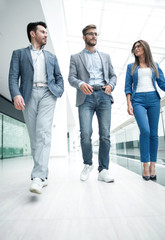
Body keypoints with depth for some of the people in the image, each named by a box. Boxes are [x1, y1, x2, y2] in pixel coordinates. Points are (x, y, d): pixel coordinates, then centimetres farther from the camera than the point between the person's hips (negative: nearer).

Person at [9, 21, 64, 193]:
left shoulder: (51, 57, 26)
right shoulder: (19, 54, 17)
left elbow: (59, 77, 24)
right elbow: (13, 77, 4)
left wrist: (59, 91, 4)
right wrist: (16, 94, -14)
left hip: (47, 94, 1)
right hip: (28, 96, 0)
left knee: (43, 133, -19)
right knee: (34, 137, -1)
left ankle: (38, 177, -24)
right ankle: (44, 176, 9)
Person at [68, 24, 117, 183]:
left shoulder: (105, 56, 25)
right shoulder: (75, 58, 18)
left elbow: (113, 75, 21)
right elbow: (71, 78, 6)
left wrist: (110, 85, -2)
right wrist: (81, 84, -16)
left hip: (103, 96, 2)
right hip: (86, 97, -2)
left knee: (105, 134, -6)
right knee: (85, 134, -14)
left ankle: (103, 170, 3)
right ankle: (88, 164, 10)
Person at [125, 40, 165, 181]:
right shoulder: (131, 67, 16)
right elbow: (128, 87, 8)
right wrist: (129, 103, -5)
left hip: (154, 99, 2)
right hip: (138, 100, -2)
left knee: (154, 133, -1)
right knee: (145, 130, -20)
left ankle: (153, 165, 8)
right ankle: (145, 165, -10)